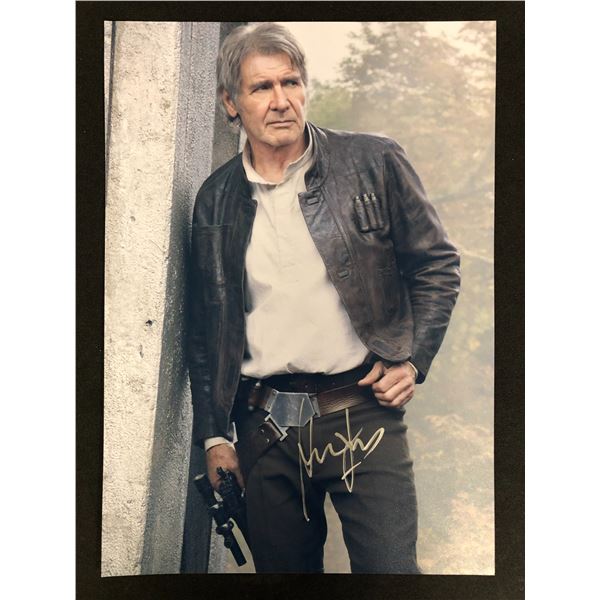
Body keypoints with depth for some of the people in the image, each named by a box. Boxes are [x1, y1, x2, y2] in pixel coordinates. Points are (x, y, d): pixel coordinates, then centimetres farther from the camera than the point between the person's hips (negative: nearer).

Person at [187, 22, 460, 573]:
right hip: (264, 428, 3)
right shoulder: (216, 199, 6)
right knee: (283, 570, 14)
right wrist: (214, 435, 9)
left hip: (363, 413, -2)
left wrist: (412, 360, -3)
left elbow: (438, 264, 7)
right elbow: (206, 328, 12)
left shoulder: (374, 164, -1)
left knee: (390, 569, -5)